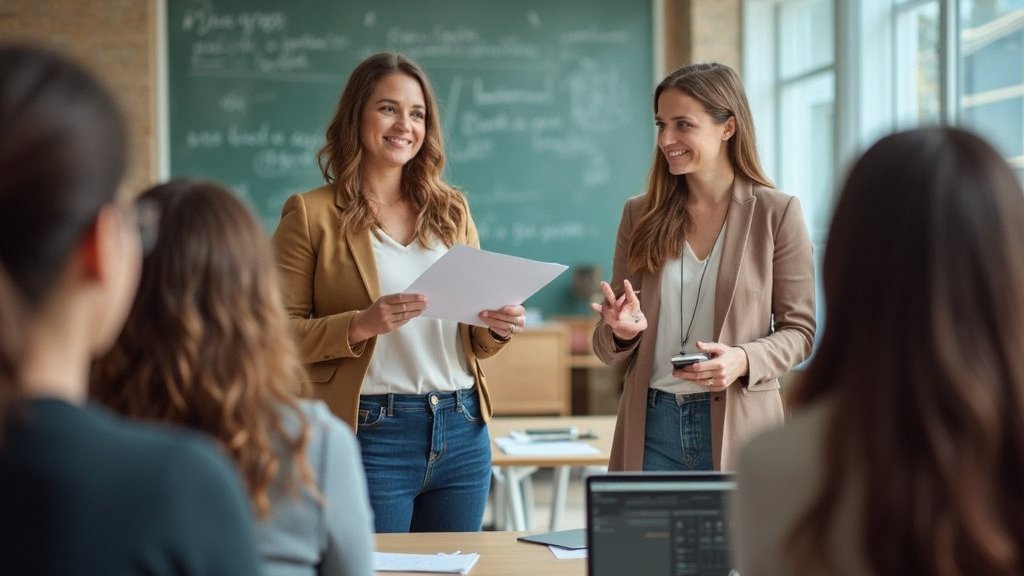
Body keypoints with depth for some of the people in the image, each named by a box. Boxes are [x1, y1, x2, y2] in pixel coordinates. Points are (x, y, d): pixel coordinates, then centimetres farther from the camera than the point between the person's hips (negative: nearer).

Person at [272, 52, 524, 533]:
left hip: (462, 434, 4)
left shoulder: (451, 210, 12)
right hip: (370, 435, -4)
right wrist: (361, 325, -21)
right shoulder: (311, 214, -2)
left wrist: (497, 327, -6)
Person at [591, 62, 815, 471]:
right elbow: (608, 349, 10)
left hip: (738, 426, -2)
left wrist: (744, 360, -18)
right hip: (651, 425, 3)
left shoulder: (777, 213, -3)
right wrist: (621, 331, -12)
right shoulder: (641, 215, 6)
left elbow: (798, 330, 0)